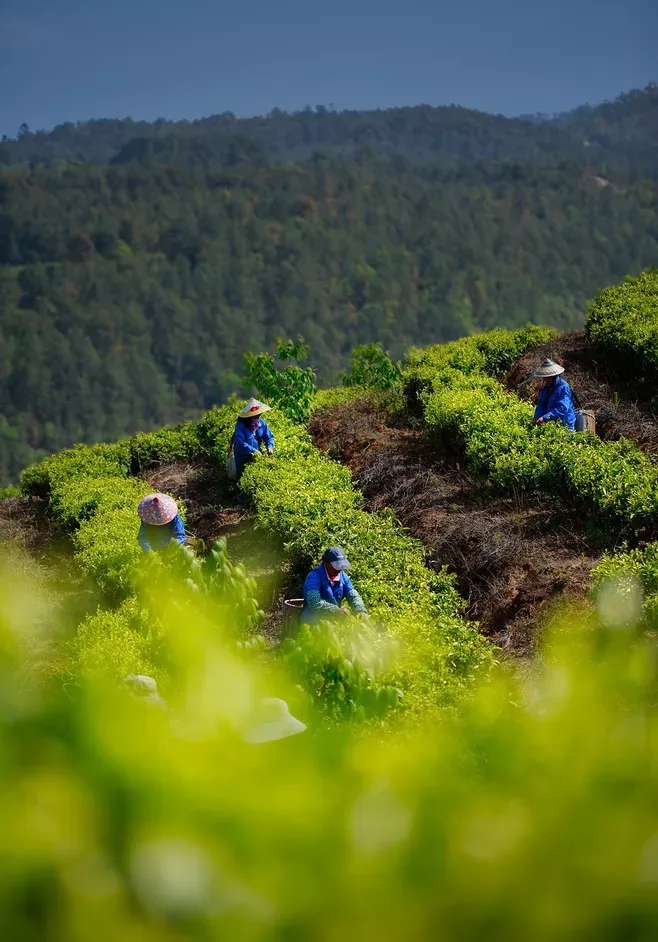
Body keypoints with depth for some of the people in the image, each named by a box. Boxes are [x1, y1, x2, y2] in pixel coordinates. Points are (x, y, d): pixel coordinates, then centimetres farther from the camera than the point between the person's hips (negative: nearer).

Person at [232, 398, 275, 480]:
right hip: (243, 458, -5)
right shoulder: (241, 426, -22)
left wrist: (270, 447, -17)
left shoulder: (262, 423, -4)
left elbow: (269, 437, 3)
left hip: (257, 456, 5)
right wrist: (253, 451, -32)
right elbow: (240, 443, -29)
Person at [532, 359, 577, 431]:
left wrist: (545, 417, -30)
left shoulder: (563, 387, -14)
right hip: (551, 424, 6)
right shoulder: (545, 386, 11)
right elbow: (541, 405, 14)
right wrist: (537, 418, -6)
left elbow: (563, 408, -24)